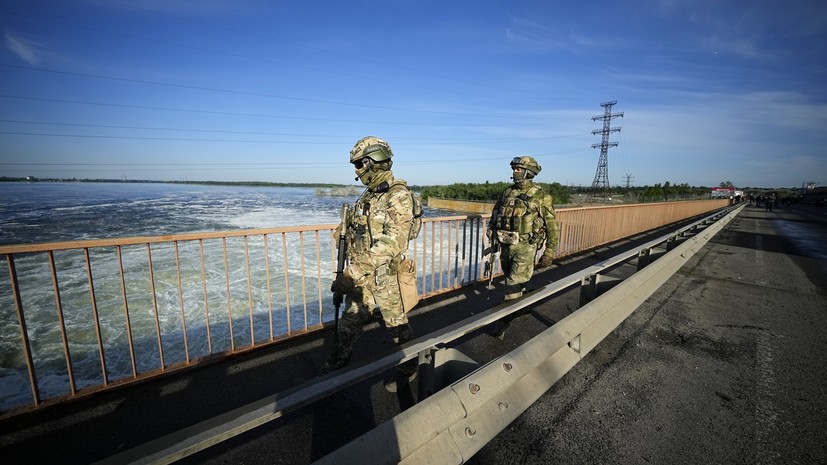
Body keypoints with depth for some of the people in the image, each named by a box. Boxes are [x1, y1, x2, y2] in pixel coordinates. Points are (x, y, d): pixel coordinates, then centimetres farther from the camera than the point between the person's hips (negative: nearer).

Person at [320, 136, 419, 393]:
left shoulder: (398, 195, -19)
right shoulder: (368, 195, 9)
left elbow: (395, 241, -30)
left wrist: (356, 269, -33)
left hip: (386, 273, -8)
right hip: (361, 271, 8)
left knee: (396, 324, 10)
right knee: (351, 318, 21)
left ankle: (408, 368, 34)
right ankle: (339, 360, 43)